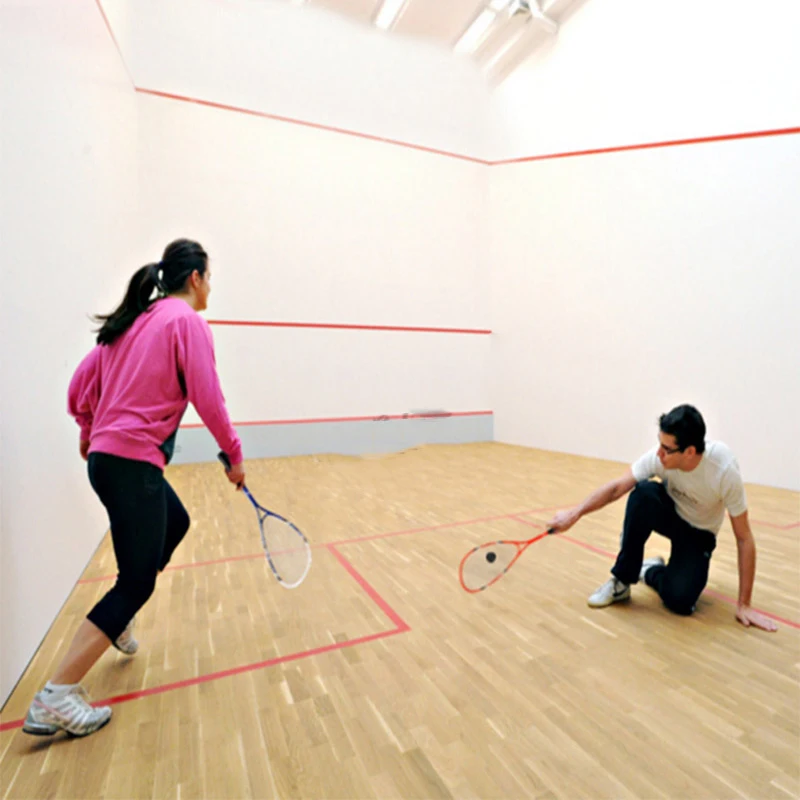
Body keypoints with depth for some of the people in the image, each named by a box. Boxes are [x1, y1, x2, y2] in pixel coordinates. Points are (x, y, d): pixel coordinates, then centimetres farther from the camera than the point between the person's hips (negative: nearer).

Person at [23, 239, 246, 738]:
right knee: (136, 582, 1)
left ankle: (120, 622, 38)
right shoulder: (187, 322, -10)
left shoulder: (132, 320, 13)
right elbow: (208, 400, -16)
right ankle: (56, 698, 4)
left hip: (106, 456, 9)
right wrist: (235, 455, -4)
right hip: (133, 462, -9)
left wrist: (89, 429, 31)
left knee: (175, 523, 29)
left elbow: (81, 383, 15)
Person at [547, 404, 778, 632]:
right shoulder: (660, 455, -27)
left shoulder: (725, 470, -32)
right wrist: (576, 513, -27)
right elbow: (616, 488, -18)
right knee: (643, 492, -36)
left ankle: (651, 571, 11)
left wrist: (744, 604, -21)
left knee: (679, 601, -27)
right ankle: (622, 580, -20)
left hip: (698, 534, -2)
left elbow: (744, 538, -23)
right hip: (670, 514, 2)